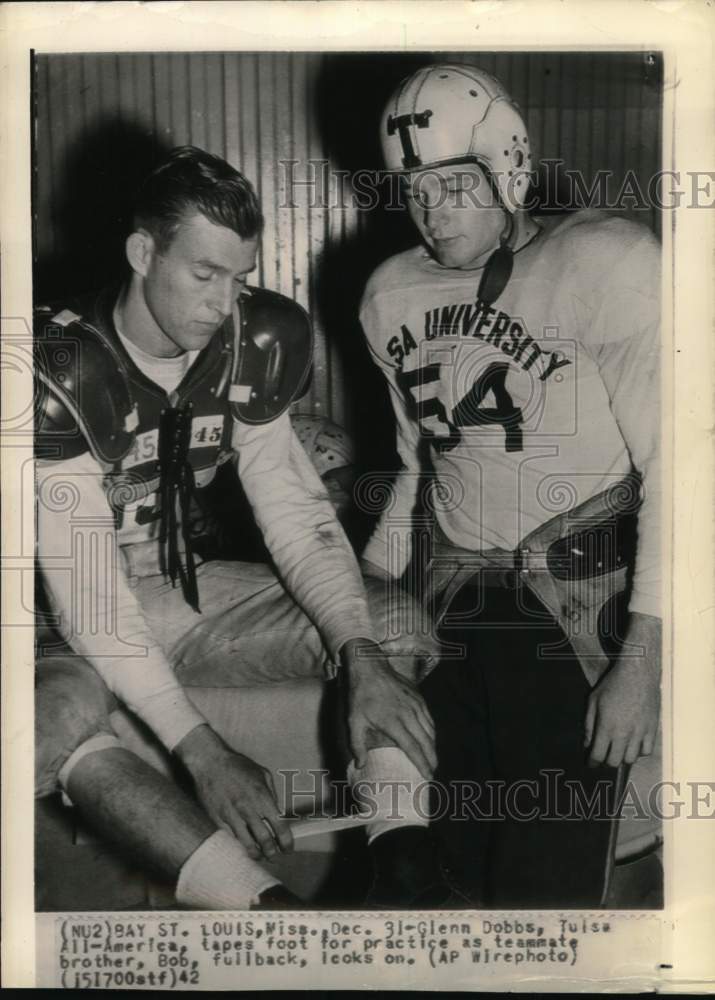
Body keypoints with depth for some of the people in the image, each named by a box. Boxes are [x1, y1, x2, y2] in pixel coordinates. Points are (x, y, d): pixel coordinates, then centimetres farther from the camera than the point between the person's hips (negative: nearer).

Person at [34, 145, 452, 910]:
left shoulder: (250, 346, -7)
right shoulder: (61, 370, -24)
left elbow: (298, 516, -5)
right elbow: (85, 590, -28)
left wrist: (361, 656, -22)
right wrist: (202, 751, -34)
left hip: (184, 588, 5)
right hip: (69, 623, -5)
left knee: (396, 625, -12)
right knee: (55, 720, -40)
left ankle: (404, 873, -27)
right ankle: (267, 904, -38)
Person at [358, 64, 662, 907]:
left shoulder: (606, 262, -11)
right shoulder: (390, 292, 8)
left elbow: (668, 466, -14)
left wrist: (642, 658, -16)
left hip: (579, 604, -5)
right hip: (453, 603, 6)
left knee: (546, 879, -3)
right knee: (454, 863, 13)